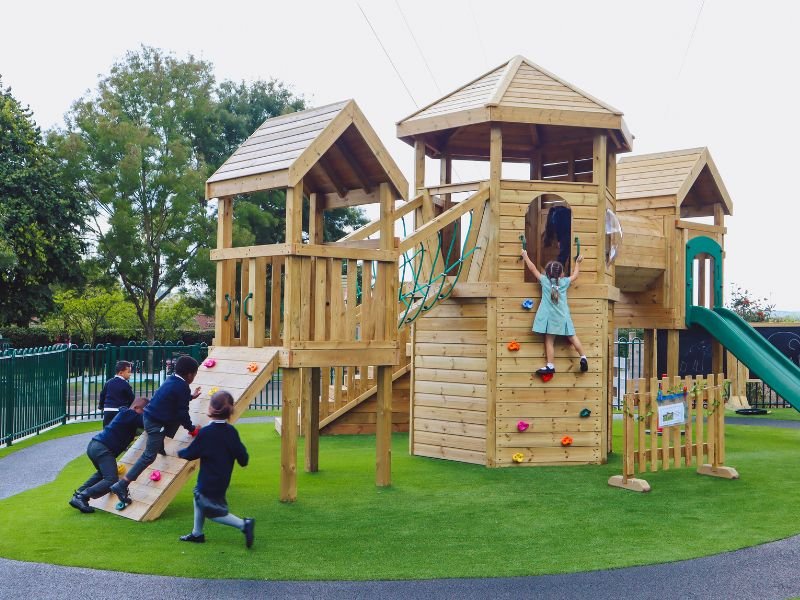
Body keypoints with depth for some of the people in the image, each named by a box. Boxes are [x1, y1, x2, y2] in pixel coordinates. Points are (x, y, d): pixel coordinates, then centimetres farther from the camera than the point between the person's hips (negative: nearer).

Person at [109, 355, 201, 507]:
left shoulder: (172, 380, 11)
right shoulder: (183, 387, -13)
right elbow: (183, 413, -12)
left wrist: (190, 397, 42)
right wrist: (192, 429, 0)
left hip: (149, 416, 9)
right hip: (156, 423, -9)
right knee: (149, 456, -9)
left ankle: (161, 447, 26)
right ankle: (121, 486, -14)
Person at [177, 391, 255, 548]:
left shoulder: (205, 433, -21)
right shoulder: (231, 431, -5)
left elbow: (190, 454, -10)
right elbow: (243, 457, -4)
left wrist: (180, 453, 11)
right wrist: (243, 460, 19)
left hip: (210, 482, -7)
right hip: (223, 480, 7)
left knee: (214, 512, 4)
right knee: (198, 495, 25)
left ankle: (244, 524, -11)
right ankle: (197, 533, 33)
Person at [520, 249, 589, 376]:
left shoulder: (544, 280, 0)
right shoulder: (564, 282, 5)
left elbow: (533, 268, 7)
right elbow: (575, 275, 23)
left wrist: (525, 256, 19)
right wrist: (577, 263, 38)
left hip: (550, 317, -2)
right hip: (562, 316, 2)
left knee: (549, 341, -3)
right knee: (572, 337, 11)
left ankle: (550, 366, -6)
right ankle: (583, 358, 8)